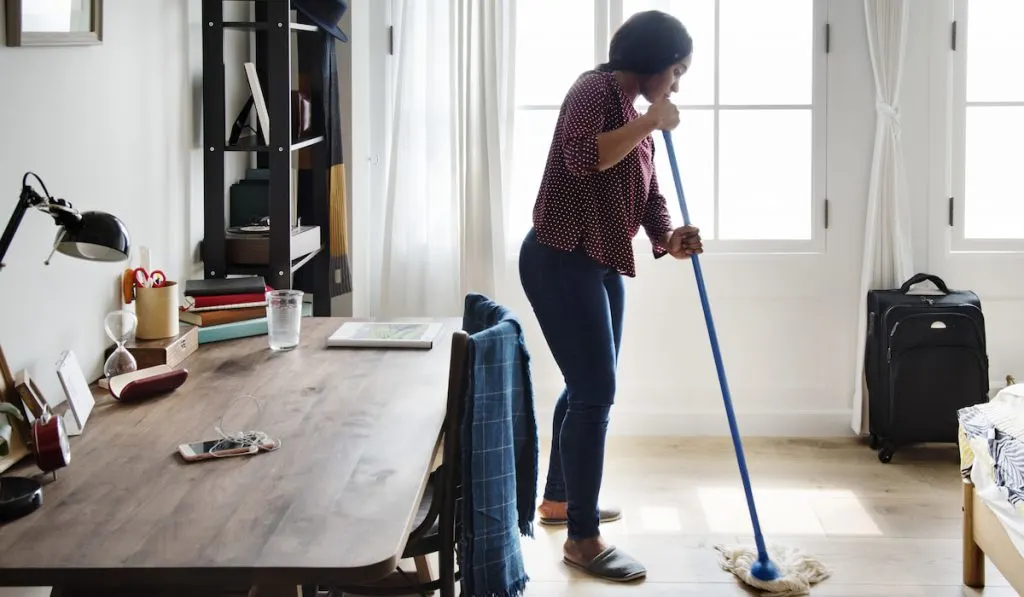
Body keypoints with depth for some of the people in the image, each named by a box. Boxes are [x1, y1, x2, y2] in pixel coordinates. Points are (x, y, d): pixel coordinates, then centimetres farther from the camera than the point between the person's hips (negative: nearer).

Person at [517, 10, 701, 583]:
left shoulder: (637, 114, 15)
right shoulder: (596, 90, -13)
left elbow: (648, 193, 13)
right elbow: (581, 157, -31)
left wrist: (669, 238, -6)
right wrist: (649, 122, -23)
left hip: (602, 265, 10)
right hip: (561, 261, -10)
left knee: (590, 387, 19)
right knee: (595, 392, -11)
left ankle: (559, 498, 36)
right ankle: (583, 538, -4)